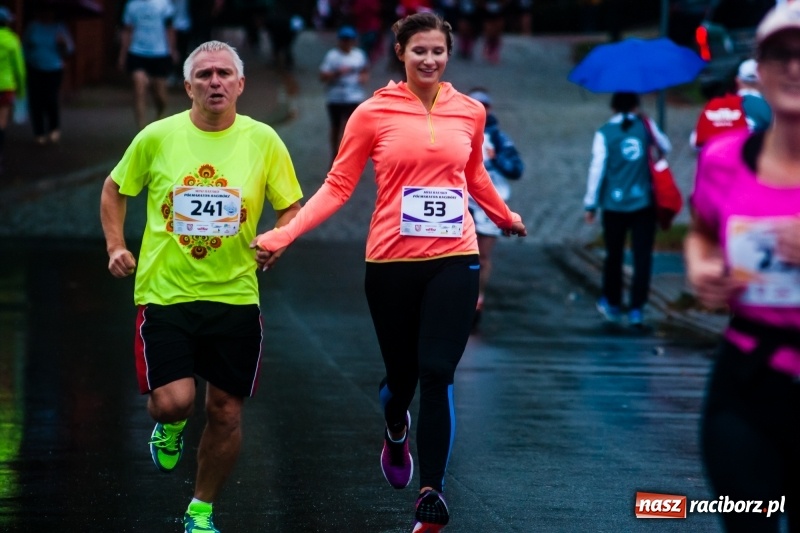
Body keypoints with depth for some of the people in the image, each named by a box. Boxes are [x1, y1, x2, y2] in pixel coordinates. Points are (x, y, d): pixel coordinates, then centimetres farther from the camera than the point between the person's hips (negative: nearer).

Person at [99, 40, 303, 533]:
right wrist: (116, 245, 1)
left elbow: (291, 208, 8)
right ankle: (169, 426, 24)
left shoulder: (263, 140, -1)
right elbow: (115, 189, 13)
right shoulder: (157, 137, -2)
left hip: (235, 294, 1)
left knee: (226, 413, 6)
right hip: (164, 291, -1)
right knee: (174, 401, -16)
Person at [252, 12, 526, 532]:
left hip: (454, 260, 1)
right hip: (392, 261, -1)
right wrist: (283, 235, -11)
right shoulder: (373, 113, -3)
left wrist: (505, 217, 38)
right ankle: (397, 431, 47)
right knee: (402, 376, 10)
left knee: (437, 375, -11)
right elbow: (338, 186, -1)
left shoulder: (470, 112, 5)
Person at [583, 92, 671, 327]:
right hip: (644, 203, 0)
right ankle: (636, 308, -2)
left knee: (614, 255, 15)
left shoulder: (604, 133, -5)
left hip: (614, 205, 0)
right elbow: (665, 147, 15)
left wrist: (591, 204, 0)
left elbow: (597, 169, -7)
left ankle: (612, 304, 27)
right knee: (642, 257, 3)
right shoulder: (646, 125, -1)